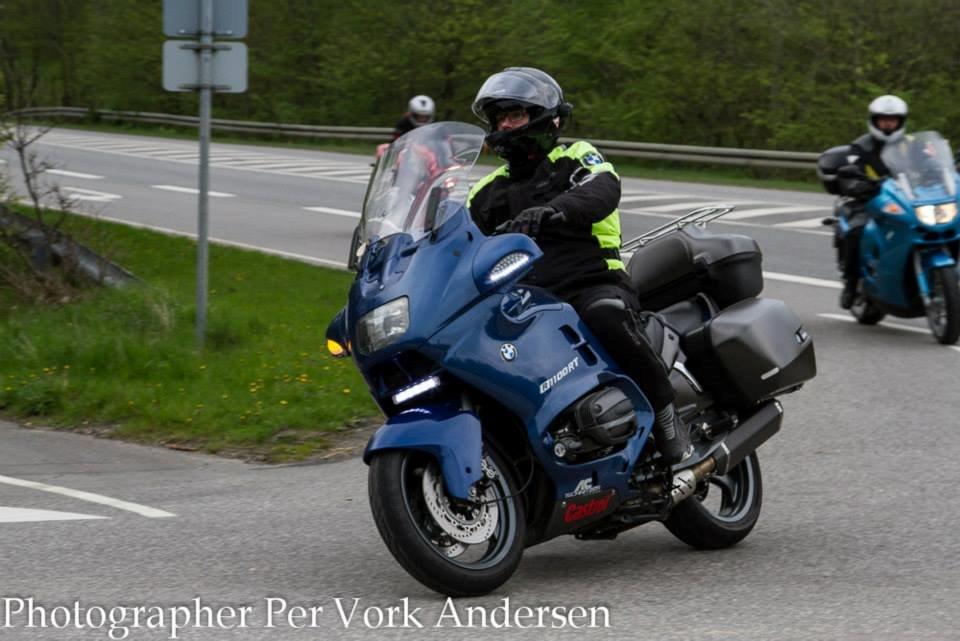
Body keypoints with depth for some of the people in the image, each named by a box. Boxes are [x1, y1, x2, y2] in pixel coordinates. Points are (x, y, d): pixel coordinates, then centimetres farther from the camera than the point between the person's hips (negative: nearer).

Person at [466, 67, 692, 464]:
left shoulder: (576, 158, 9)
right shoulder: (487, 193, 24)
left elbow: (603, 191, -15)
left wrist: (550, 211, -36)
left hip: (593, 286, -5)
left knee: (606, 317, -39)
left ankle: (666, 415, -23)